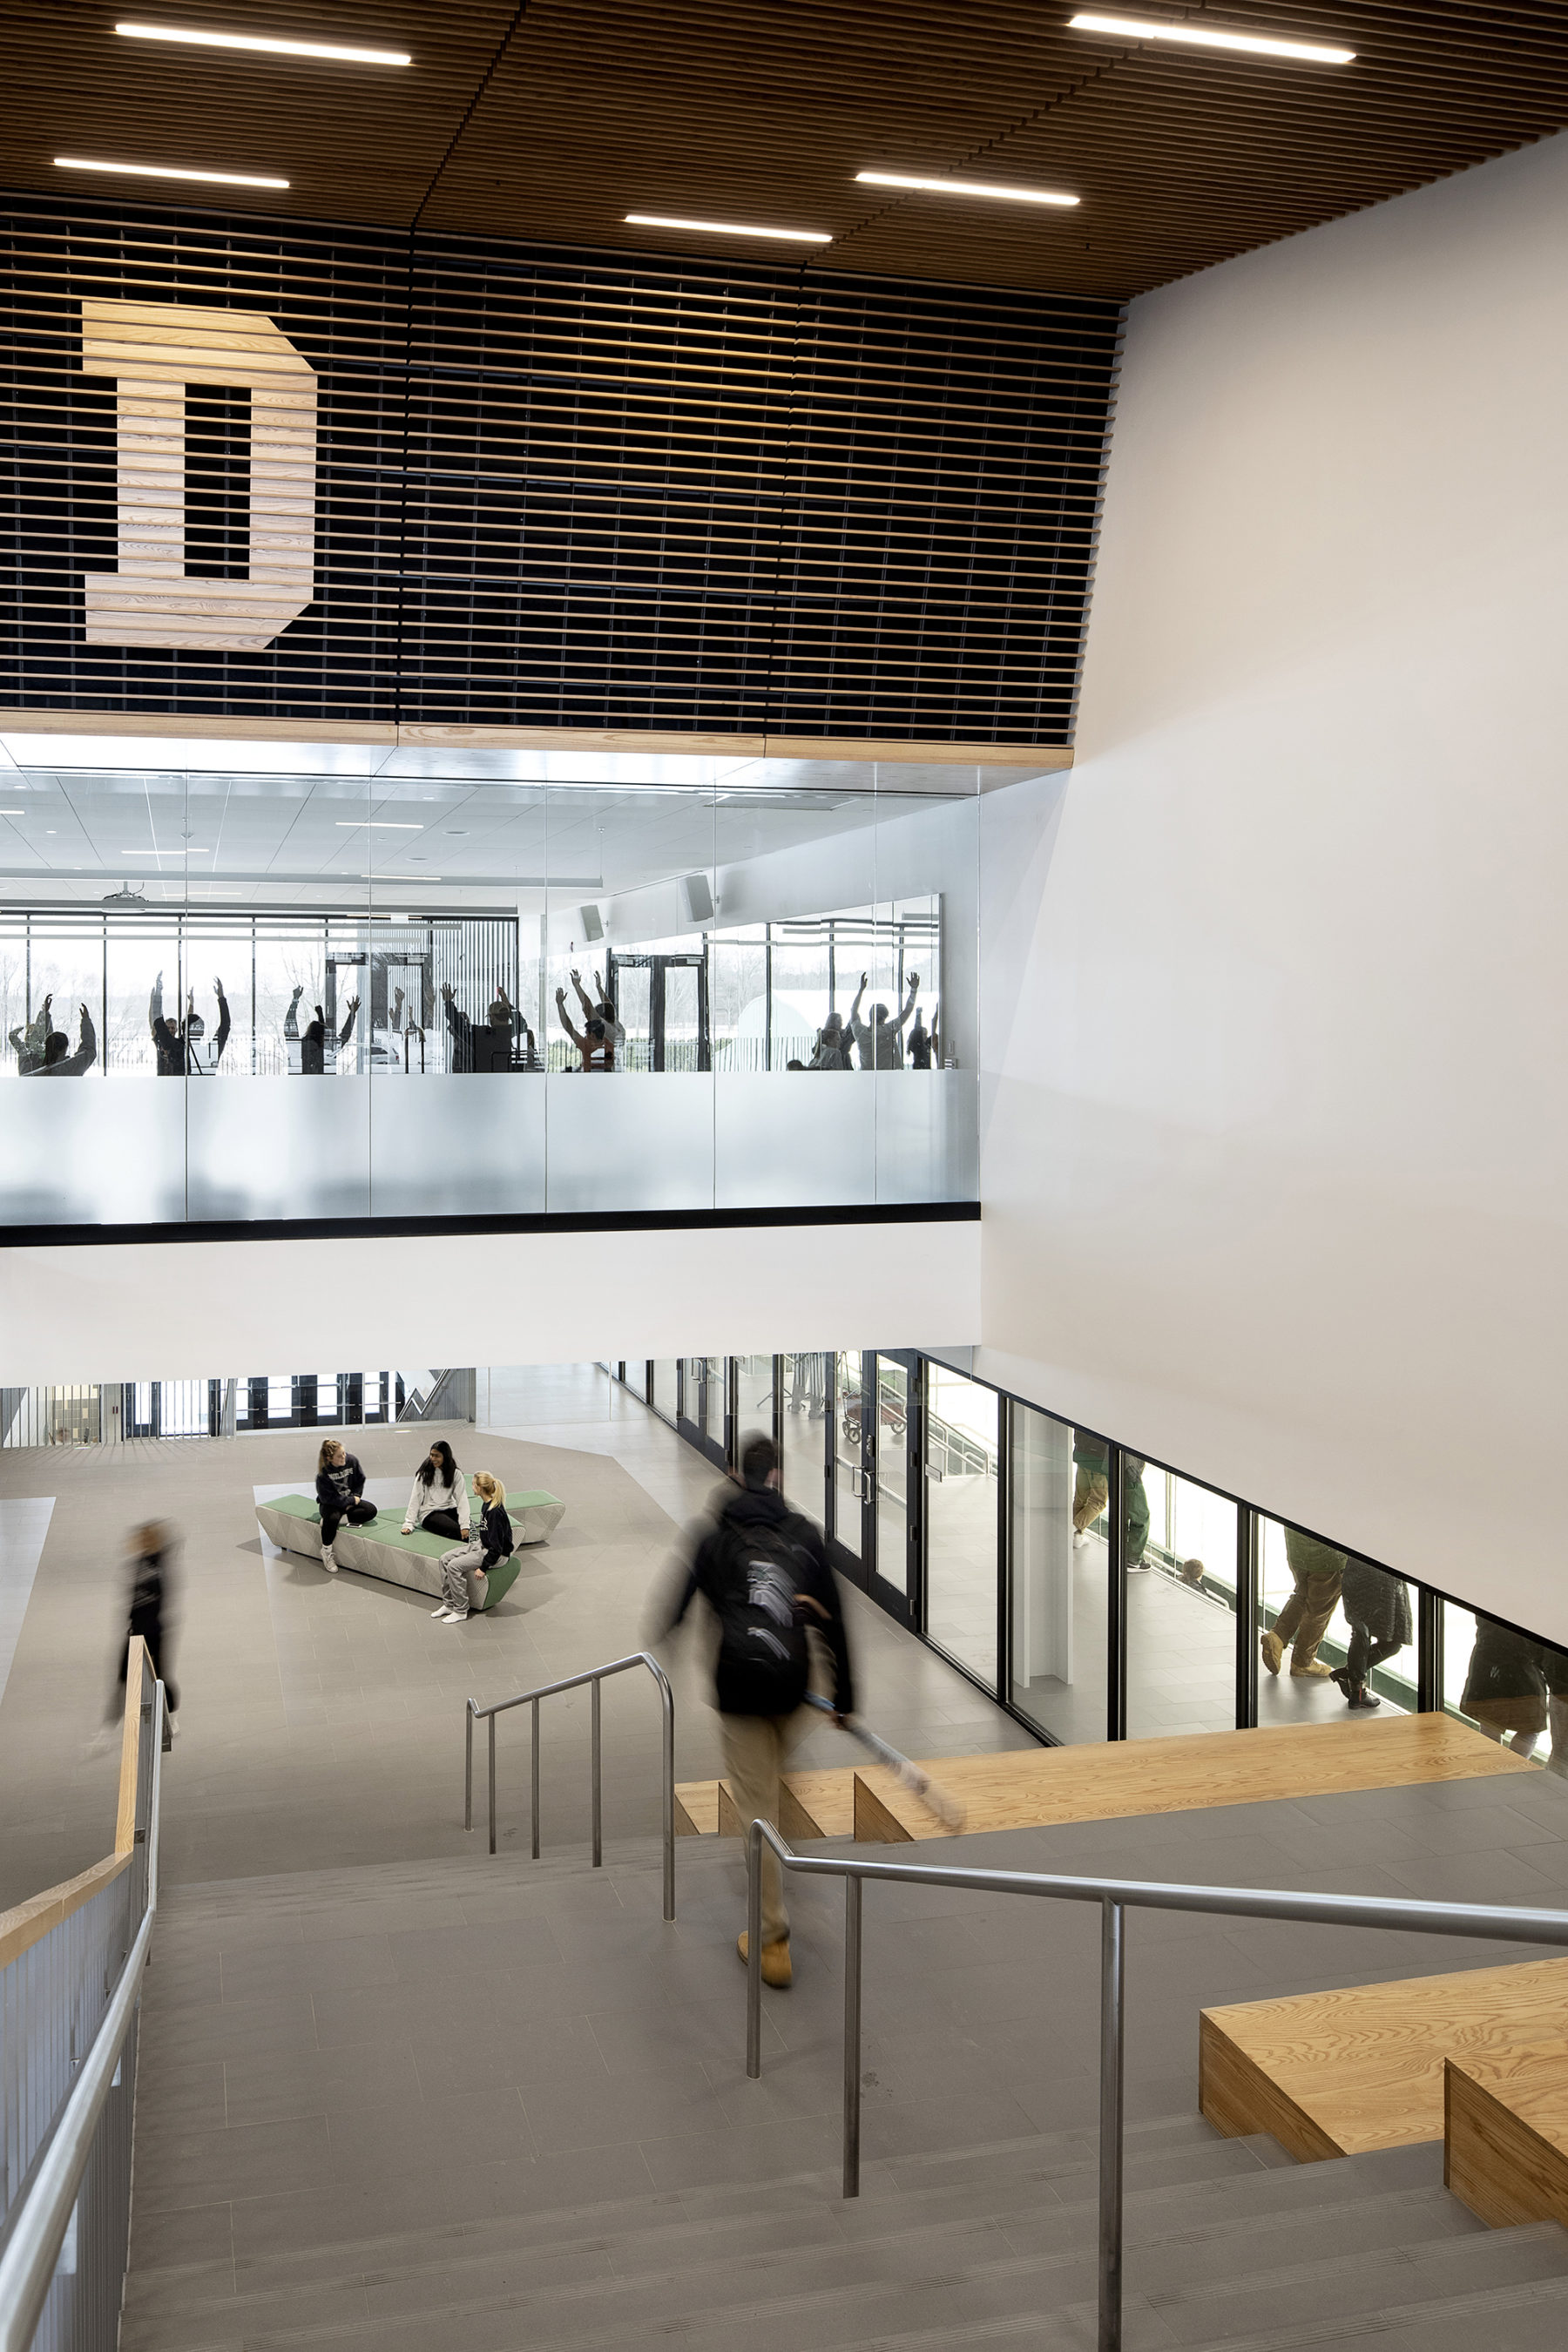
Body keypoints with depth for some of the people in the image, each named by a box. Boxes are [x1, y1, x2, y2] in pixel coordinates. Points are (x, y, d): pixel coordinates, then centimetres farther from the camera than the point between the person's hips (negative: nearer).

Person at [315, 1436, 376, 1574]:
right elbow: (327, 1497, -22)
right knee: (332, 1518, -37)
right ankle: (326, 1552, -18)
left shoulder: (352, 1460, -11)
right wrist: (351, 1500, -18)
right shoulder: (324, 1472, -23)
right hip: (330, 1504, -5)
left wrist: (355, 1498, -9)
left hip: (349, 1501, 5)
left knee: (371, 1510, -19)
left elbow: (360, 1481, 4)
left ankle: (340, 1519, -19)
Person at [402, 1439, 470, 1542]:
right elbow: (415, 1499, -2)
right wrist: (408, 1524, -12)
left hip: (449, 1510, 2)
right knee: (456, 1529, -31)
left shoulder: (455, 1474, 2)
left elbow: (462, 1499, -8)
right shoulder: (424, 1473, 1)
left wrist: (465, 1525, -21)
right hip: (429, 1514, -2)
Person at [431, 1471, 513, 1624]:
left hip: (497, 1555, -10)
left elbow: (496, 1547, -24)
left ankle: (461, 1611, -9)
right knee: (445, 1559, 1)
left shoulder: (495, 1512, -26)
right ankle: (448, 1604, 7)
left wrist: (483, 1567, -21)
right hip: (482, 1545, 10)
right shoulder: (486, 1505, 4)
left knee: (454, 1566, -20)